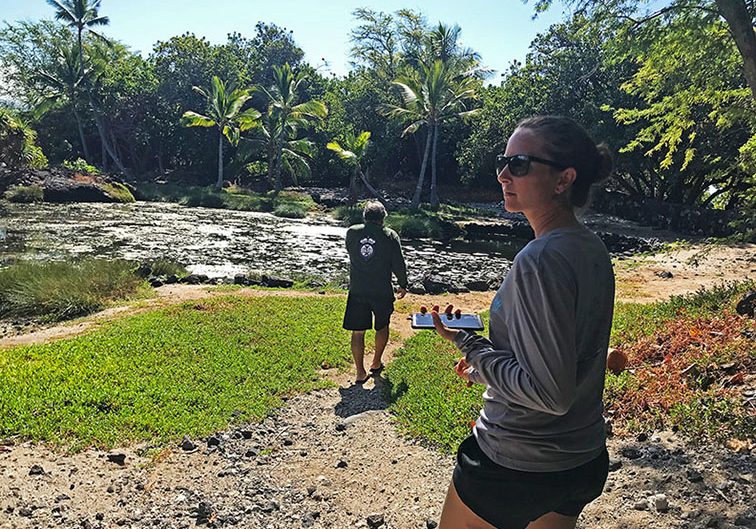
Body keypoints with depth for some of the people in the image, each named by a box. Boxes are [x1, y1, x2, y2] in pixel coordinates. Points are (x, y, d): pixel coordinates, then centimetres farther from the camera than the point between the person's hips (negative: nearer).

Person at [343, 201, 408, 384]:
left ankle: (360, 372, 11)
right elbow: (399, 264, -3)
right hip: (382, 292, -1)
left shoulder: (351, 233, -1)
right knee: (382, 326, 21)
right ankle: (376, 363, 33)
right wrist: (403, 284, 11)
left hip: (357, 291, 1)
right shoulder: (390, 236, -6)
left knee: (357, 331, 8)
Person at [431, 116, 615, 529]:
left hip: (515, 467, -8)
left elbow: (551, 394, -27)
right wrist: (485, 358, 9)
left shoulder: (540, 259, -27)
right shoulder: (593, 250, 1)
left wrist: (470, 345, -18)